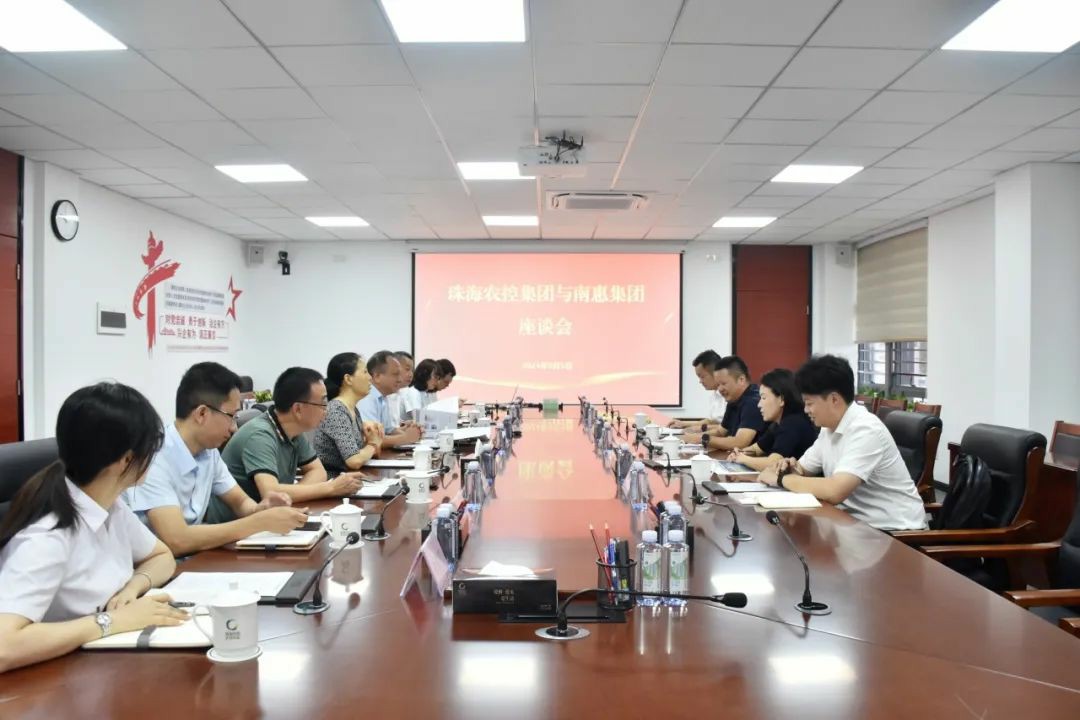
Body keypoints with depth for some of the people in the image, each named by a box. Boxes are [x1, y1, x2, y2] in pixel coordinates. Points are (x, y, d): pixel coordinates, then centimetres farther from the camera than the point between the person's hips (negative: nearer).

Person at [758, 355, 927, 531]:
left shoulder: (866, 430, -21)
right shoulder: (830, 428, 4)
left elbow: (835, 492, -31)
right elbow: (804, 469, 15)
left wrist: (781, 479, -19)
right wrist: (793, 470, -8)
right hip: (858, 521, 7)